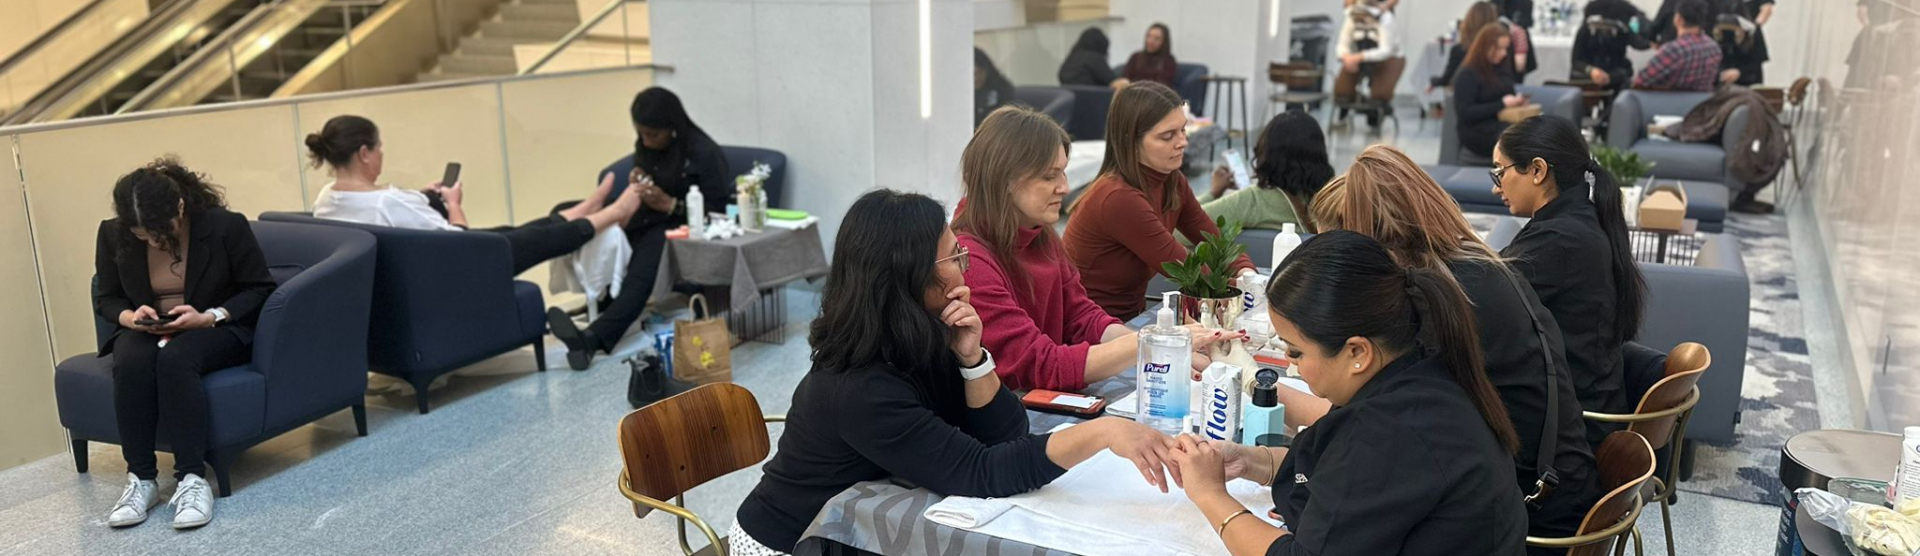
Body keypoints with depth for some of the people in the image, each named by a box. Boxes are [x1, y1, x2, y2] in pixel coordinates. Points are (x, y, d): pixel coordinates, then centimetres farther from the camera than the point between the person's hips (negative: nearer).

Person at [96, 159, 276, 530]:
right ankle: (140, 478, -26)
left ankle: (192, 478, -34)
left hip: (218, 329, -3)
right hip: (146, 331, 3)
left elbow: (260, 288, -7)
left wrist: (209, 317, -21)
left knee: (174, 359, -36)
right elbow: (106, 298, 9)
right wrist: (130, 316, -15)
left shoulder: (225, 226, -14)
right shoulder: (112, 235, -4)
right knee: (131, 362, -33)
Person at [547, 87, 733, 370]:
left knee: (642, 269, -37)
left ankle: (593, 337, -53)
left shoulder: (704, 153, -9)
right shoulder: (646, 148, 12)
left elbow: (718, 211, -11)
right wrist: (636, 190, -3)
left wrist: (670, 204, -20)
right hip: (650, 224, 8)